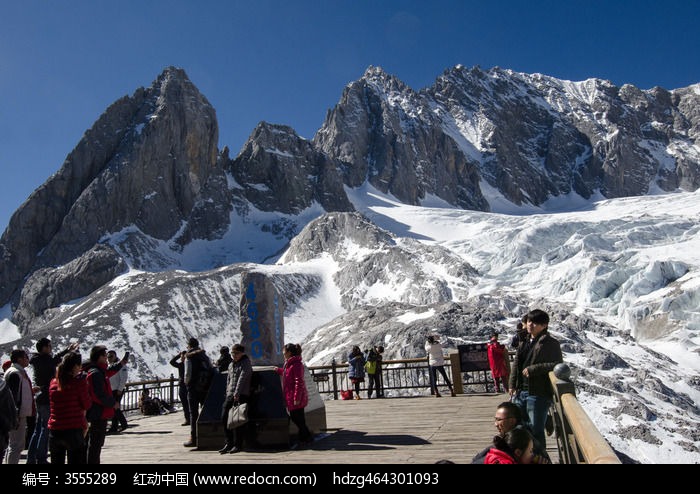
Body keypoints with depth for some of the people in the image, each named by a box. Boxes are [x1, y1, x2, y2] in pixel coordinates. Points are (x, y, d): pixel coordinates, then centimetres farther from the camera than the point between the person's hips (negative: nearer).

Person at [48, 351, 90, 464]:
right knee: (76, 461, 3)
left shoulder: (53, 382, 4)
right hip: (74, 430, -5)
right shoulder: (79, 381, -12)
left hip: (54, 430, 5)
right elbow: (87, 405, -6)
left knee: (56, 461, 17)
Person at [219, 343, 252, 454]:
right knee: (224, 418, 1)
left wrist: (236, 394, -24)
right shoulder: (231, 365, 19)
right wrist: (228, 393, 11)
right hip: (230, 395, 7)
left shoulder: (246, 363, -5)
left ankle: (238, 445, 2)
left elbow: (242, 379, -16)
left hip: (241, 395, -7)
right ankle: (229, 443, 11)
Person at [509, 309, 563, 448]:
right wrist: (512, 385, 8)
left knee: (536, 431, -1)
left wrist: (533, 369, -19)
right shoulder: (525, 342, 13)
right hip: (520, 392, 8)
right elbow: (516, 364, 15)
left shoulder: (550, 343, -8)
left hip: (538, 394, -7)